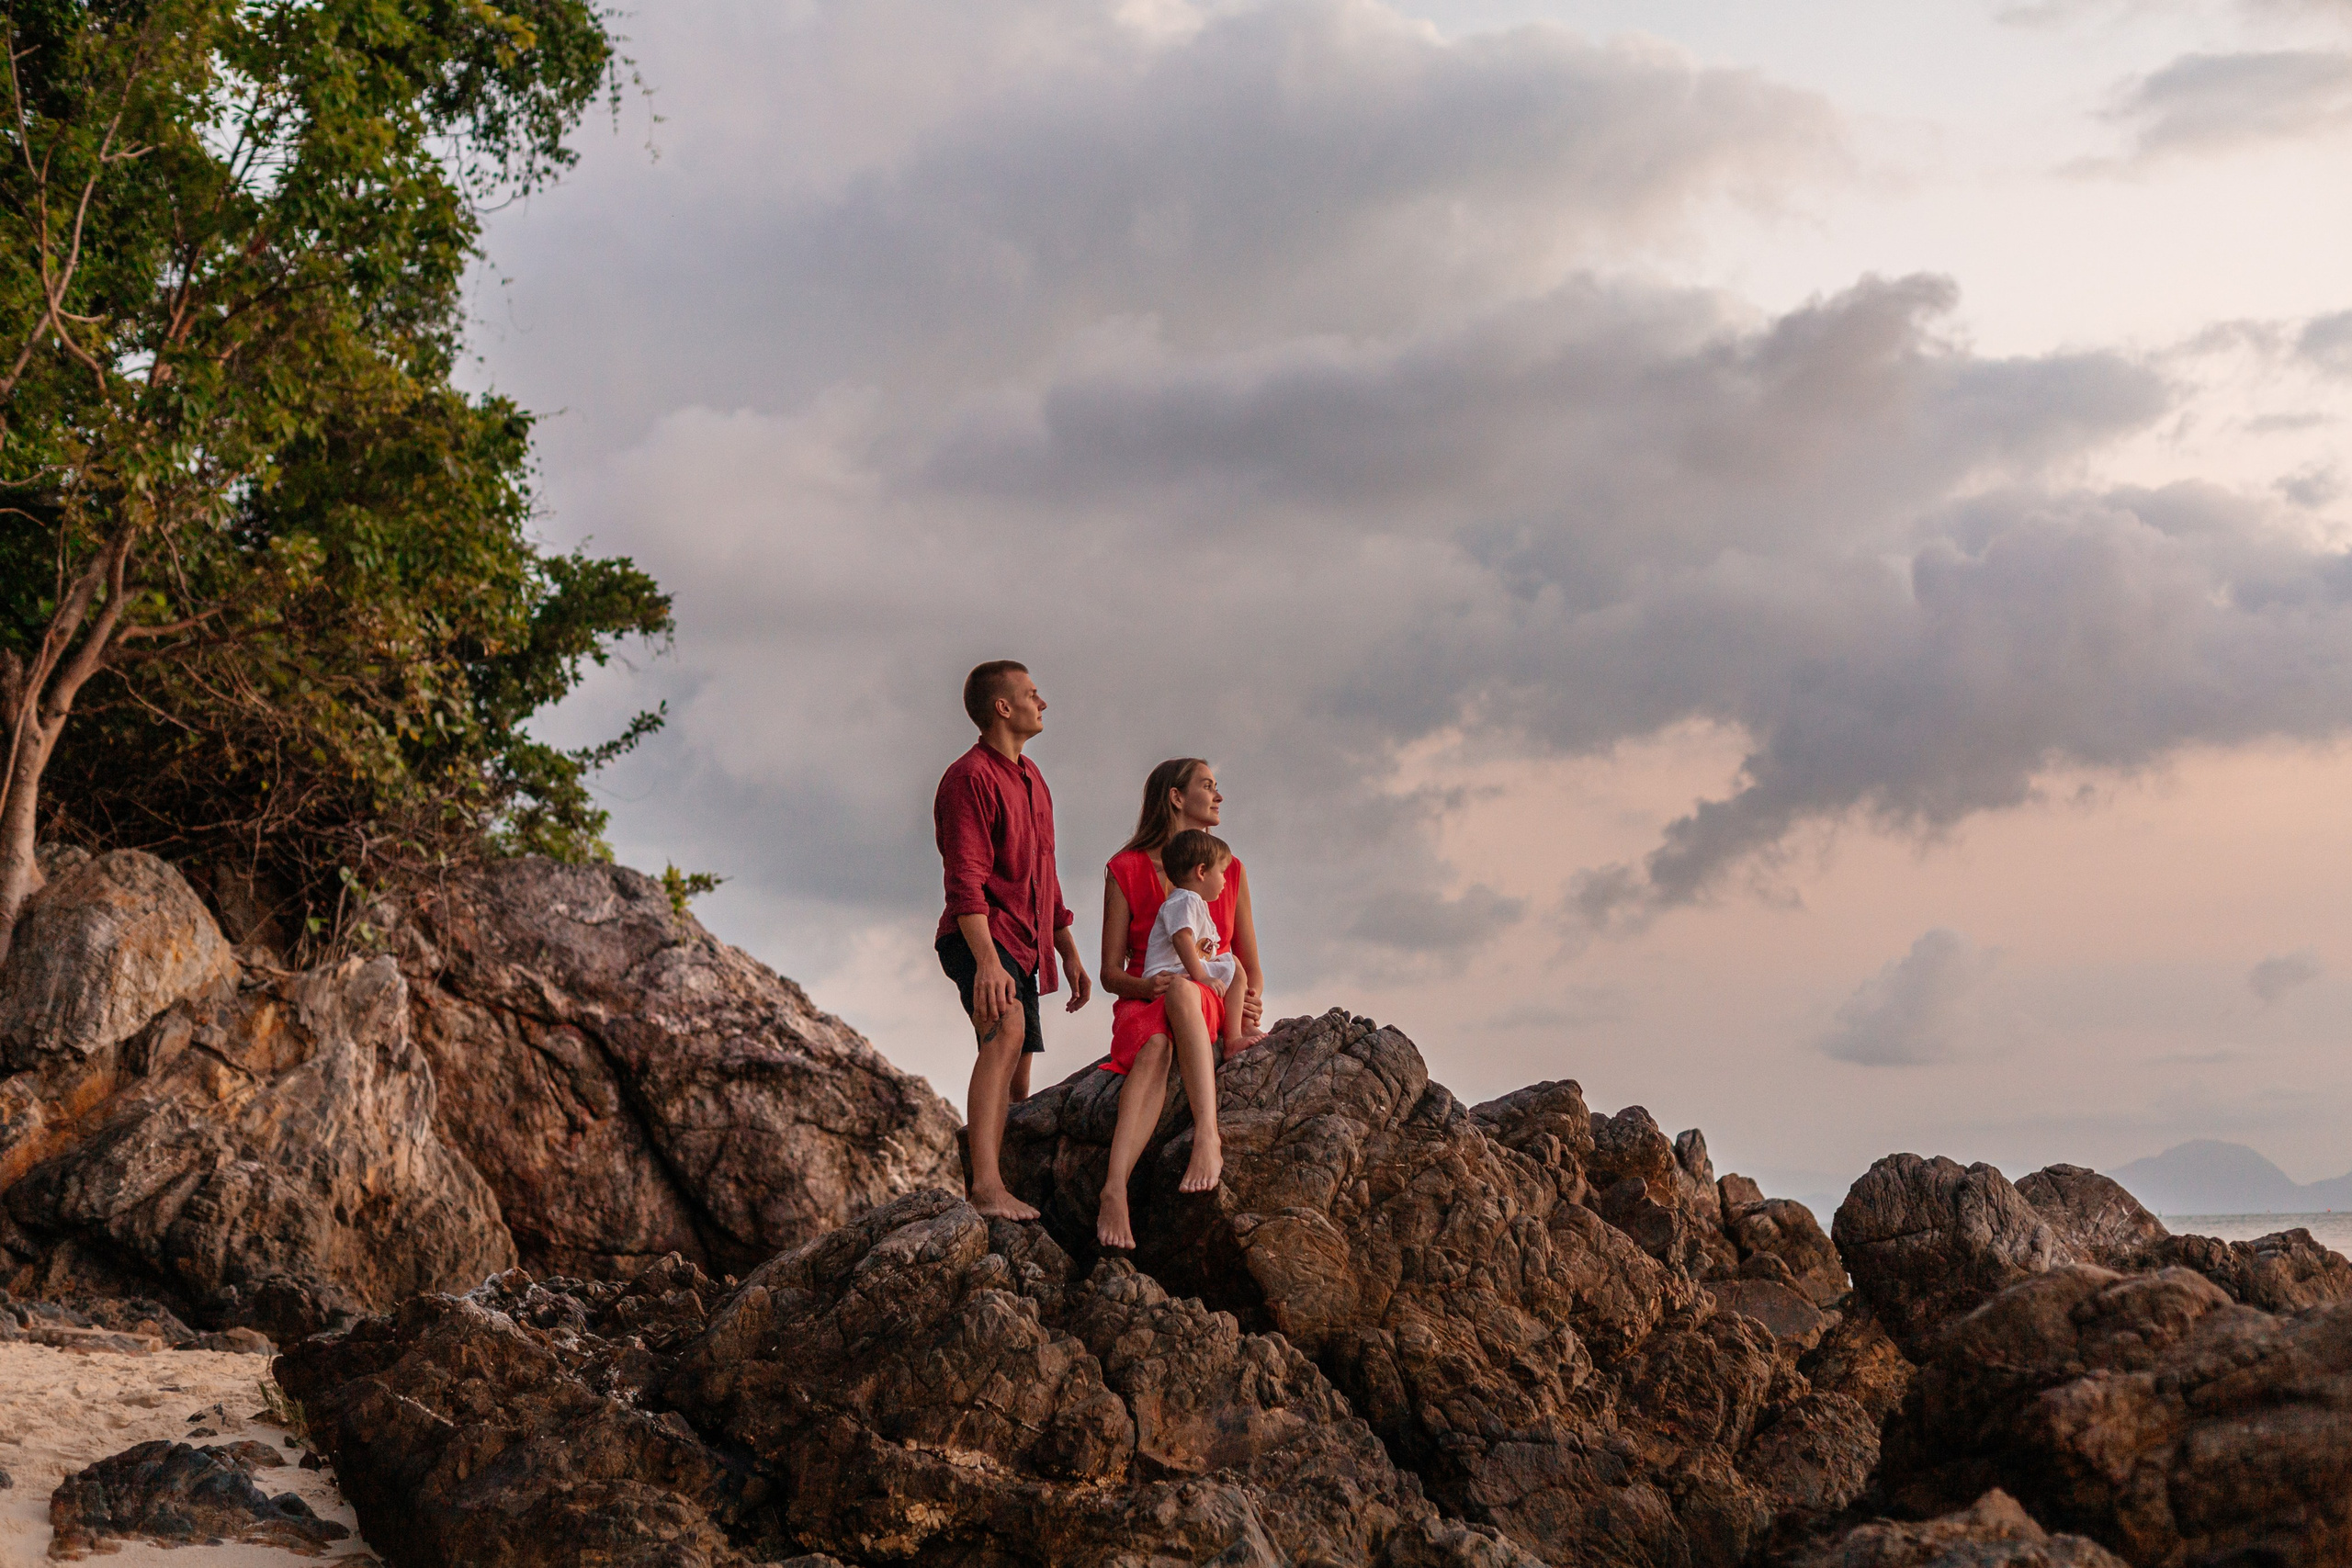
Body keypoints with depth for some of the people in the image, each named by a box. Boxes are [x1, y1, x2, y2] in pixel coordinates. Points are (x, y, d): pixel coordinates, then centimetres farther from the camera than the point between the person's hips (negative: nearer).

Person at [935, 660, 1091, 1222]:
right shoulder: (969, 778, -10)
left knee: (1016, 1085, 11)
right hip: (981, 939, -10)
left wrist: (1070, 954, 24)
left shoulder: (1031, 778, 21)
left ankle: (1002, 1191, 19)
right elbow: (965, 882, -20)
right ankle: (986, 1185, -44)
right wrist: (987, 962, -31)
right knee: (1006, 1031, -33)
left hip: (1024, 947, 10)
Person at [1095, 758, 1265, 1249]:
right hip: (1144, 1008, -1)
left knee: (1182, 991, -38)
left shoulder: (1230, 871, 15)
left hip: (1213, 1008, 1)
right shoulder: (1126, 870, 6)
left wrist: (1252, 1003, -7)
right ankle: (1115, 1192, -57)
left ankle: (1206, 1138, -54)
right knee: (1156, 1048, -39)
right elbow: (1110, 973, 4)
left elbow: (1251, 968, 16)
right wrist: (1146, 985, -18)